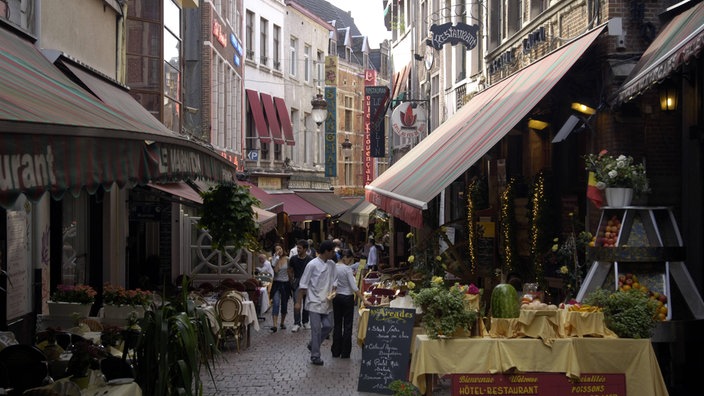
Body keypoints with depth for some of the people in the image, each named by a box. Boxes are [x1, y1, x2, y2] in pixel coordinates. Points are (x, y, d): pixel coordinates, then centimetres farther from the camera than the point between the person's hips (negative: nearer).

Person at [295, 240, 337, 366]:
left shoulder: (332, 264, 5)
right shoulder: (313, 264, -13)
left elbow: (334, 281, 16)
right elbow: (303, 284, -9)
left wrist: (332, 293, -4)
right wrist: (298, 302, -9)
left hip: (326, 302, 6)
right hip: (314, 302, -6)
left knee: (328, 326, 5)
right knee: (316, 329, -4)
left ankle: (313, 345, 27)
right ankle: (315, 356, 6)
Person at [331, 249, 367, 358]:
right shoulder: (347, 269, -16)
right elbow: (354, 287, -19)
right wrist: (363, 300, -17)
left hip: (336, 297, 5)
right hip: (347, 298, -5)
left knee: (337, 325, 12)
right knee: (347, 326, 4)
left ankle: (336, 351, 15)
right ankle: (345, 353, 7)